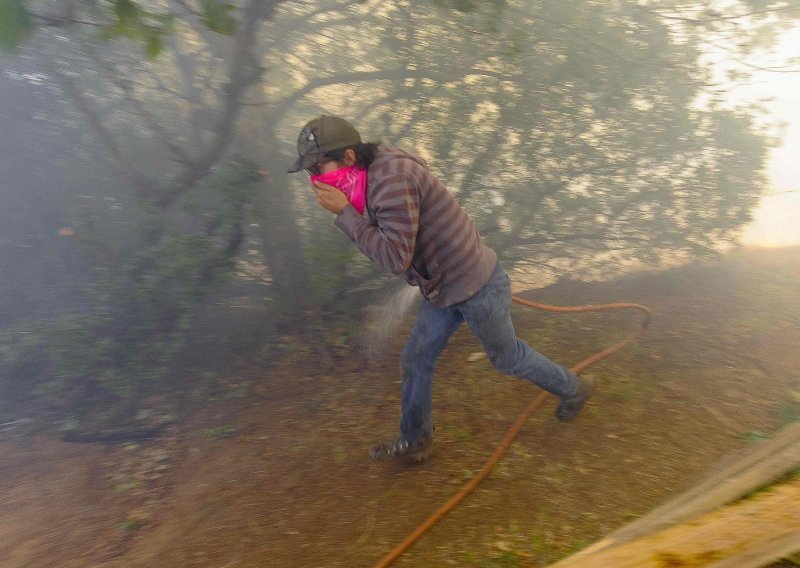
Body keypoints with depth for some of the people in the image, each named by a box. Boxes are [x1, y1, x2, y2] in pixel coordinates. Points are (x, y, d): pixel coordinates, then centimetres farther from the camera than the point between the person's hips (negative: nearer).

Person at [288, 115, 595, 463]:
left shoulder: (391, 179, -29)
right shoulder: (377, 172, 2)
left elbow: (396, 258, -30)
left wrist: (344, 213, -27)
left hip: (475, 286, -9)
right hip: (443, 287, 9)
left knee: (506, 357, 15)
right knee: (416, 361, 14)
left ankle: (573, 389, 43)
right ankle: (414, 442, 33)